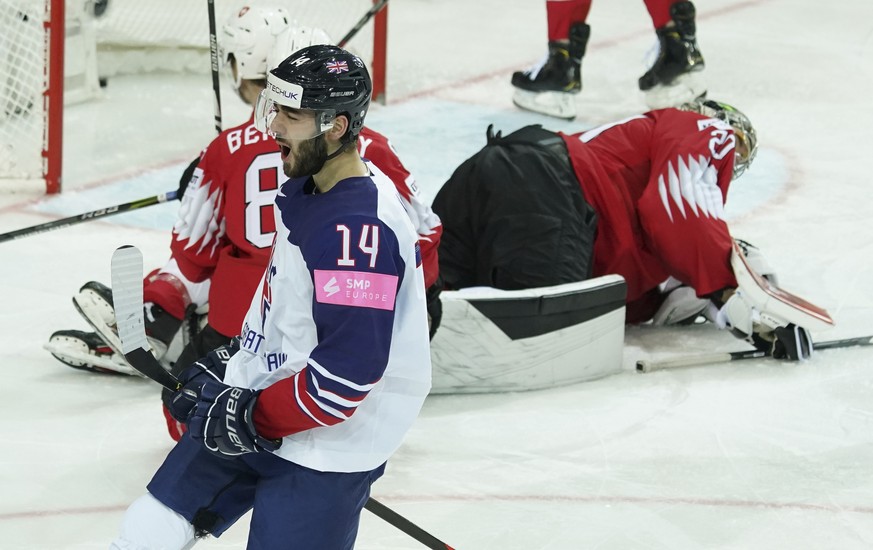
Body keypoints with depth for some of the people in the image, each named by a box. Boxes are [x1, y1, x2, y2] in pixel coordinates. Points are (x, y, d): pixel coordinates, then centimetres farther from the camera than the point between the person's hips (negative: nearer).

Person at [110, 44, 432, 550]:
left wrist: (253, 418, -20)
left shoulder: (360, 229, -28)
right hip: (247, 408, 10)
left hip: (325, 448, -10)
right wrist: (231, 363, 18)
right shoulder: (307, 190, 4)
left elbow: (344, 375, -30)